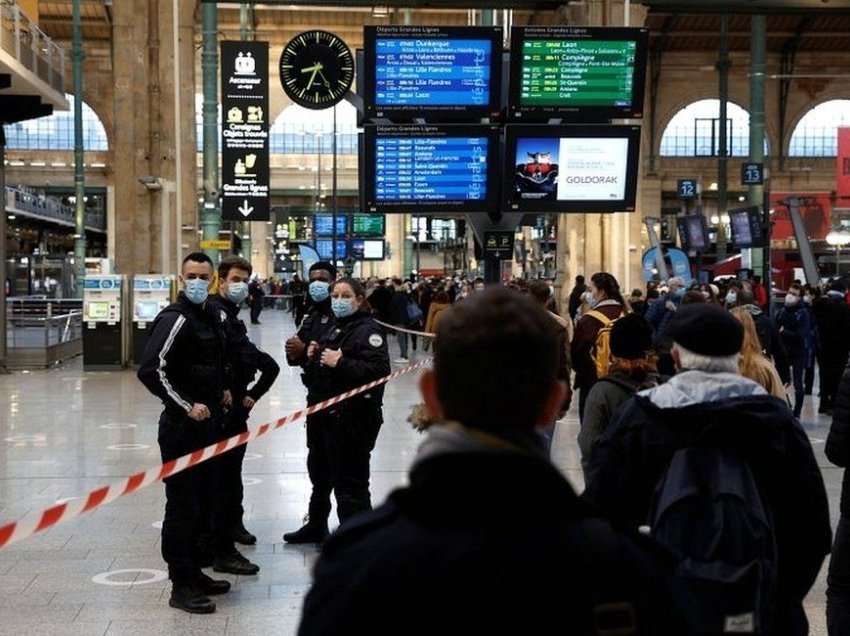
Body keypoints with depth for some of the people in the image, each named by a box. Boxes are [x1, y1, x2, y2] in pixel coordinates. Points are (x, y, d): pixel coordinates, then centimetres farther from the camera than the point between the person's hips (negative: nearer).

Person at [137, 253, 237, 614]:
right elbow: (151, 370, -23)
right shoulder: (174, 319, -15)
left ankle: (195, 573, 27)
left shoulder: (211, 316, 12)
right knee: (182, 504, -2)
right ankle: (181, 586, 5)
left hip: (209, 421, 9)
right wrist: (187, 405, -22)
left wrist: (223, 388, 16)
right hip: (182, 425, -9)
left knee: (205, 500, 15)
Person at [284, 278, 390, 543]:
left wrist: (340, 363, -26)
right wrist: (314, 357, 9)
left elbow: (379, 370, -27)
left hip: (354, 418, -10)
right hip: (328, 413, 10)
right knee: (321, 472, 25)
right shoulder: (336, 329, 17)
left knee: (350, 481, -6)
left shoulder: (368, 330, -13)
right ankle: (316, 527, 43)